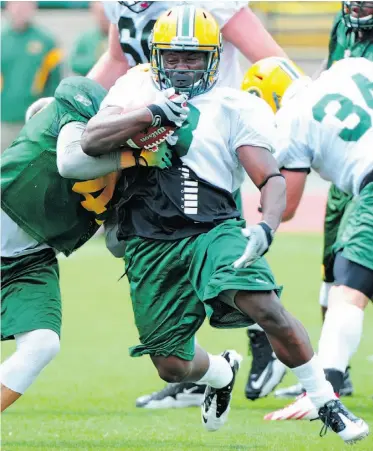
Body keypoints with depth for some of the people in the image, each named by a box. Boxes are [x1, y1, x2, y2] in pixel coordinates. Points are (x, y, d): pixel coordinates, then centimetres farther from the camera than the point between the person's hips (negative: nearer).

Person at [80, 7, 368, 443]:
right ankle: (221, 373, 42)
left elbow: (271, 179, -2)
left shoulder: (234, 108, 5)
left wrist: (266, 227, -23)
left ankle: (327, 403, -15)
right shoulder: (136, 92, 11)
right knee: (173, 367, 4)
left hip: (214, 231, -2)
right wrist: (151, 114, -18)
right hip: (151, 246, 2)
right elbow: (91, 141, -5)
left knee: (264, 306, -29)